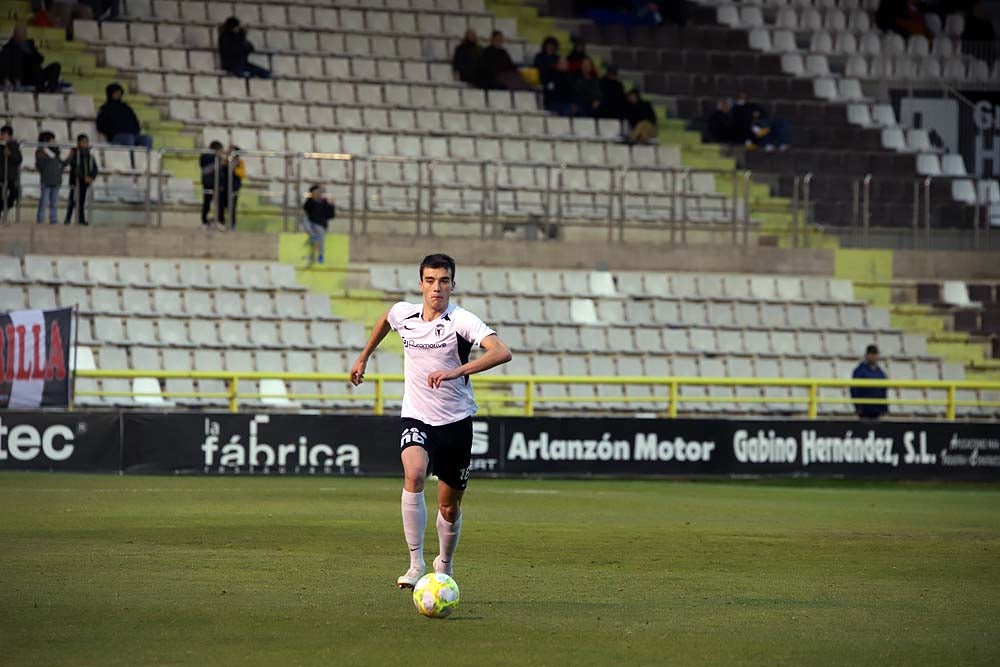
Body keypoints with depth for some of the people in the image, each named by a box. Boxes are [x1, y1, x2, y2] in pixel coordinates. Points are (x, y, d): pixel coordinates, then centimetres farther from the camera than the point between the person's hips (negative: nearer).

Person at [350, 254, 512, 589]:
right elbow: (384, 320, 25)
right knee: (414, 474, -29)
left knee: (450, 507, 8)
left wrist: (457, 371, -42)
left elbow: (501, 352, -32)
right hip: (416, 418, 1)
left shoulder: (462, 320, -16)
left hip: (456, 421, -1)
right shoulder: (402, 313, -3)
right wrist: (363, 357, 31)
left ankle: (444, 566, 37)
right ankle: (416, 565, -28)